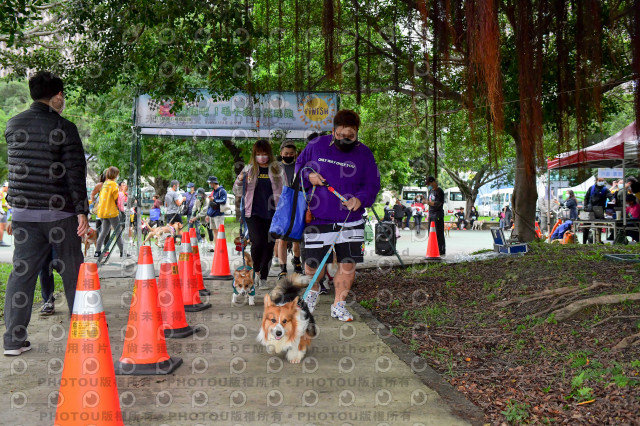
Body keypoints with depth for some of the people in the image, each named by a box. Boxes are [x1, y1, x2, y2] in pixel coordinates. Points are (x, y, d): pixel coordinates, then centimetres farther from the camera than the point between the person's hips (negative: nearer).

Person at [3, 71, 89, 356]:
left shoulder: (13, 125, 7)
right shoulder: (64, 128, -8)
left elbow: (13, 168, 15)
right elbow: (76, 171, -11)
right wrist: (82, 210, -9)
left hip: (23, 212, 4)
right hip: (59, 212, -4)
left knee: (21, 272, 7)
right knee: (72, 271, 9)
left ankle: (14, 340, 5)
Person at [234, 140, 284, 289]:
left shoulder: (278, 169, 5)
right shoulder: (249, 169, 7)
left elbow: (285, 191, 10)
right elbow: (238, 193, 12)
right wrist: (239, 180, -9)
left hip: (273, 215, 1)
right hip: (254, 214, -1)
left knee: (269, 246, 3)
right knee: (258, 242, -16)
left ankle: (263, 278, 17)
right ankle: (256, 271, 11)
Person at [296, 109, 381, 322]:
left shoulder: (364, 153, 1)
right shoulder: (317, 145, 0)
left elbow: (373, 184, 1)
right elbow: (299, 165, 14)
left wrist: (360, 199, -18)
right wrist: (308, 176, -8)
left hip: (351, 220, 1)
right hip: (318, 219, 0)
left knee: (348, 265, 0)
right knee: (312, 265, 4)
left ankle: (339, 305, 19)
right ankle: (313, 289, 39)